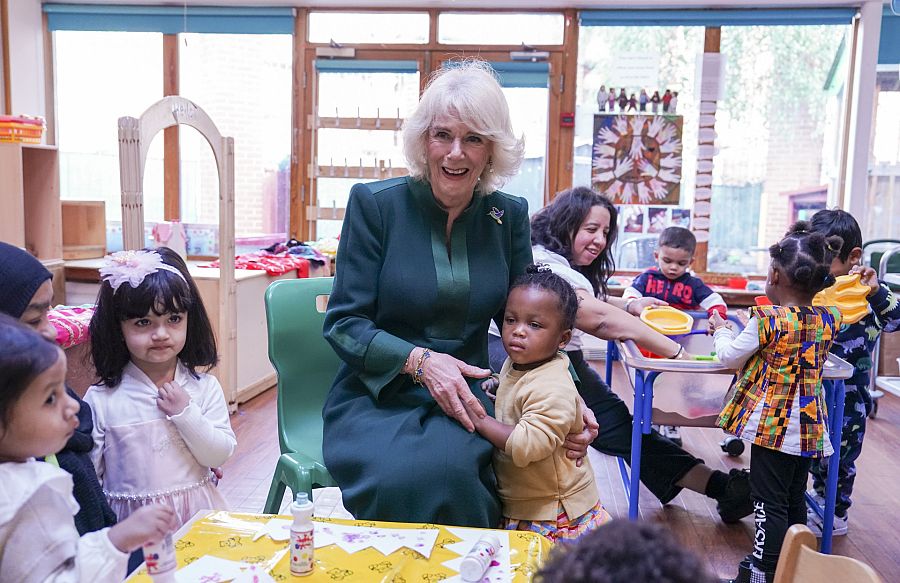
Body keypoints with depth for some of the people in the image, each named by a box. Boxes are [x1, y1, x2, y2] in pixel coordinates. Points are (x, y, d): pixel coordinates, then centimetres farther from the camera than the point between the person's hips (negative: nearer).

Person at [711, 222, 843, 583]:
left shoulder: (767, 321, -19)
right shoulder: (829, 321, -1)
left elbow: (730, 356, -7)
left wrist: (721, 330, 11)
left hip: (773, 424, -6)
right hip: (809, 425, 6)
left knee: (769, 501, 2)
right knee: (794, 499, 20)